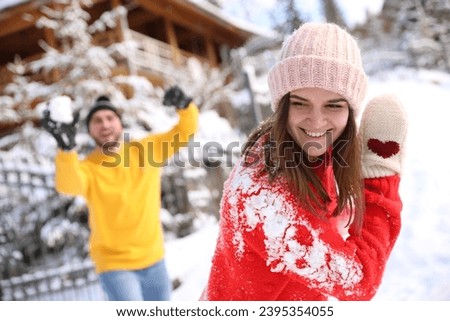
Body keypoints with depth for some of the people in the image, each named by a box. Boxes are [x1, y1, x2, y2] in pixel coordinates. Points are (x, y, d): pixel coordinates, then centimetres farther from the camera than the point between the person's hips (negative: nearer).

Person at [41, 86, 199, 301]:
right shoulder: (87, 168, -13)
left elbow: (185, 131, -6)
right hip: (115, 265, -4)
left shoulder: (147, 150, -3)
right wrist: (66, 148, -51)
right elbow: (68, 185, -34)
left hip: (154, 260, 4)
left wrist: (184, 106, -26)